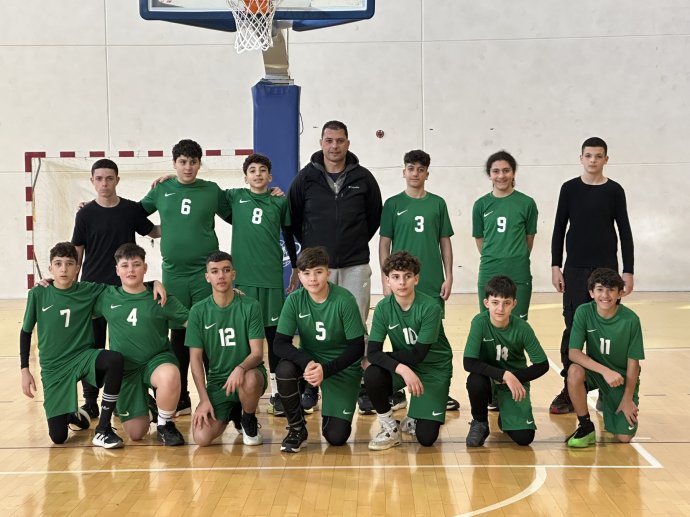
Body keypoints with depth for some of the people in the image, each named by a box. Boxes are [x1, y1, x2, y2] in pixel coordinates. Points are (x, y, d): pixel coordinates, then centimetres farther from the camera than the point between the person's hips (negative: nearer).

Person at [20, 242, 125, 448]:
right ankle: (72, 414, 31)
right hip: (53, 367, 0)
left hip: (82, 356, 0)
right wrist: (25, 370, 2)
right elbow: (26, 332, 6)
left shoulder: (88, 291, -4)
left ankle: (103, 428, -21)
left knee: (115, 360, -35)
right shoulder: (38, 294, -5)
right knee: (58, 437, -8)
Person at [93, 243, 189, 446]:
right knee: (136, 434, -2)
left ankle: (165, 425, -10)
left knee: (170, 375, -40)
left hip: (157, 359, -2)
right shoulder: (107, 297, 4)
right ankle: (146, 407, 37)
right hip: (124, 367, 2)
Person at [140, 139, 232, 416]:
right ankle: (180, 399, 17)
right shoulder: (162, 189, 6)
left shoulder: (211, 190, 3)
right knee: (179, 333, 8)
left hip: (206, 271, -1)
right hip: (174, 272, 2)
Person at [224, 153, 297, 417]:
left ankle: (276, 392, 10)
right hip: (242, 275, 0)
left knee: (273, 333, 3)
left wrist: (296, 269, 17)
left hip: (271, 276, 0)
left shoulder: (280, 201, 6)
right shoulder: (235, 197, 5)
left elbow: (288, 237, 14)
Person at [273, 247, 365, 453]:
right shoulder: (295, 300, -12)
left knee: (336, 437, -11)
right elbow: (280, 344, -16)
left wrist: (326, 370, -30)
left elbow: (357, 347, -17)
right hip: (309, 360, 2)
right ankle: (297, 428, -9)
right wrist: (307, 363, -35)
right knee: (284, 369, -33)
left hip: (342, 366, -2)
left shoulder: (344, 300, -19)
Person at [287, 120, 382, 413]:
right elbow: (292, 216, 10)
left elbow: (375, 216, 11)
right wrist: (309, 244, 9)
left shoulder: (363, 178, 1)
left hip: (355, 266, 0)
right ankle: (311, 386, 15)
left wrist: (358, 243, 10)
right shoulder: (306, 178, 0)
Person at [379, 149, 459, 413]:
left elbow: (445, 242, 8)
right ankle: (398, 391, 15)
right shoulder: (393, 204, 3)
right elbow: (384, 243, 3)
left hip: (432, 283, 1)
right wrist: (386, 279, -3)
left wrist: (448, 277, 2)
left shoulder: (437, 203, 6)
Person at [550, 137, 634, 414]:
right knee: (573, 328, 0)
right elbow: (559, 229, 5)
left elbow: (625, 233, 2)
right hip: (575, 269, 0)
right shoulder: (570, 189, 3)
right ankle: (569, 388, 5)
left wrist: (628, 271, -3)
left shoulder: (614, 191, 1)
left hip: (606, 269, 0)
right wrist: (555, 266, -2)